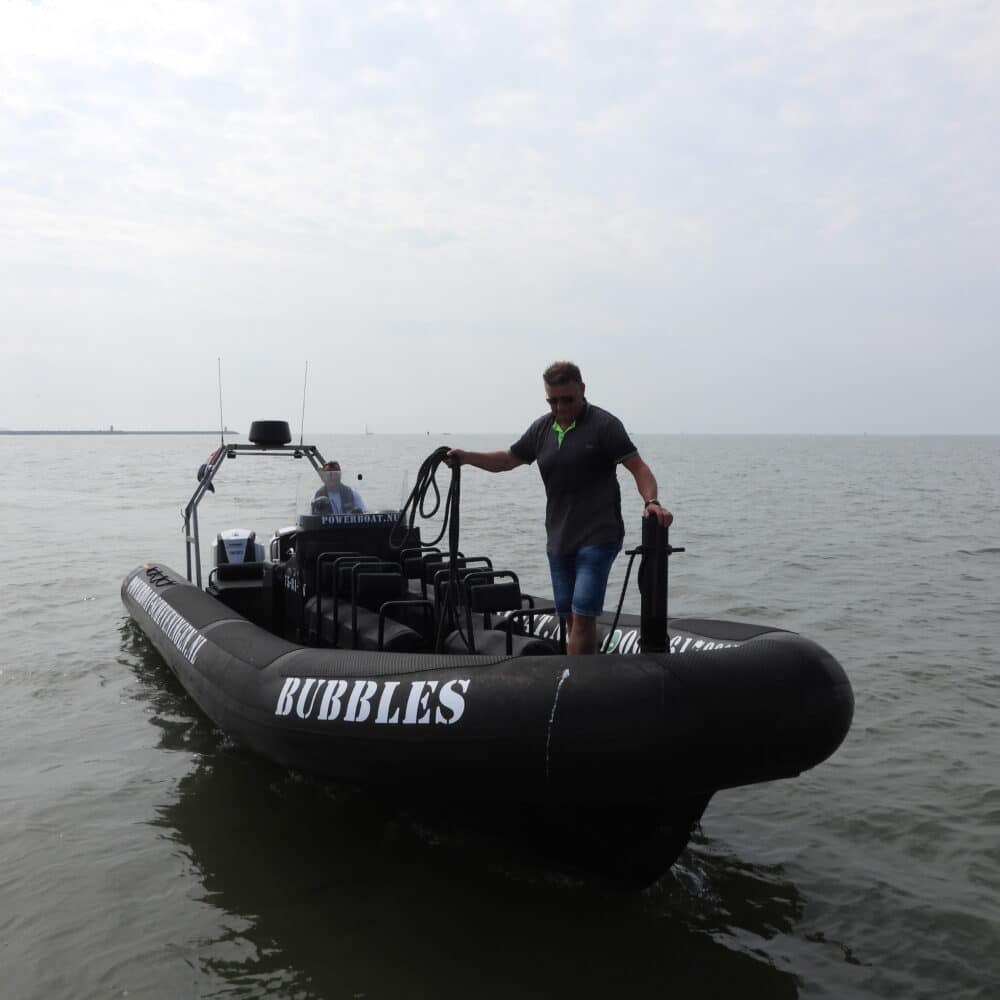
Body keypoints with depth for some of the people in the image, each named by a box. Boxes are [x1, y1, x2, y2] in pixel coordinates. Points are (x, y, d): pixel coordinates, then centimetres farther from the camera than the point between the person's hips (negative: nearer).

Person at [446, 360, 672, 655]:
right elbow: (509, 459, 20)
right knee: (570, 617, 11)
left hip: (598, 537, -6)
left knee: (582, 615, -11)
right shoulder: (542, 428, 11)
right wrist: (465, 457, 7)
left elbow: (638, 467, -11)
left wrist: (651, 501, -28)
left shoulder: (603, 425, -7)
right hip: (558, 539, 6)